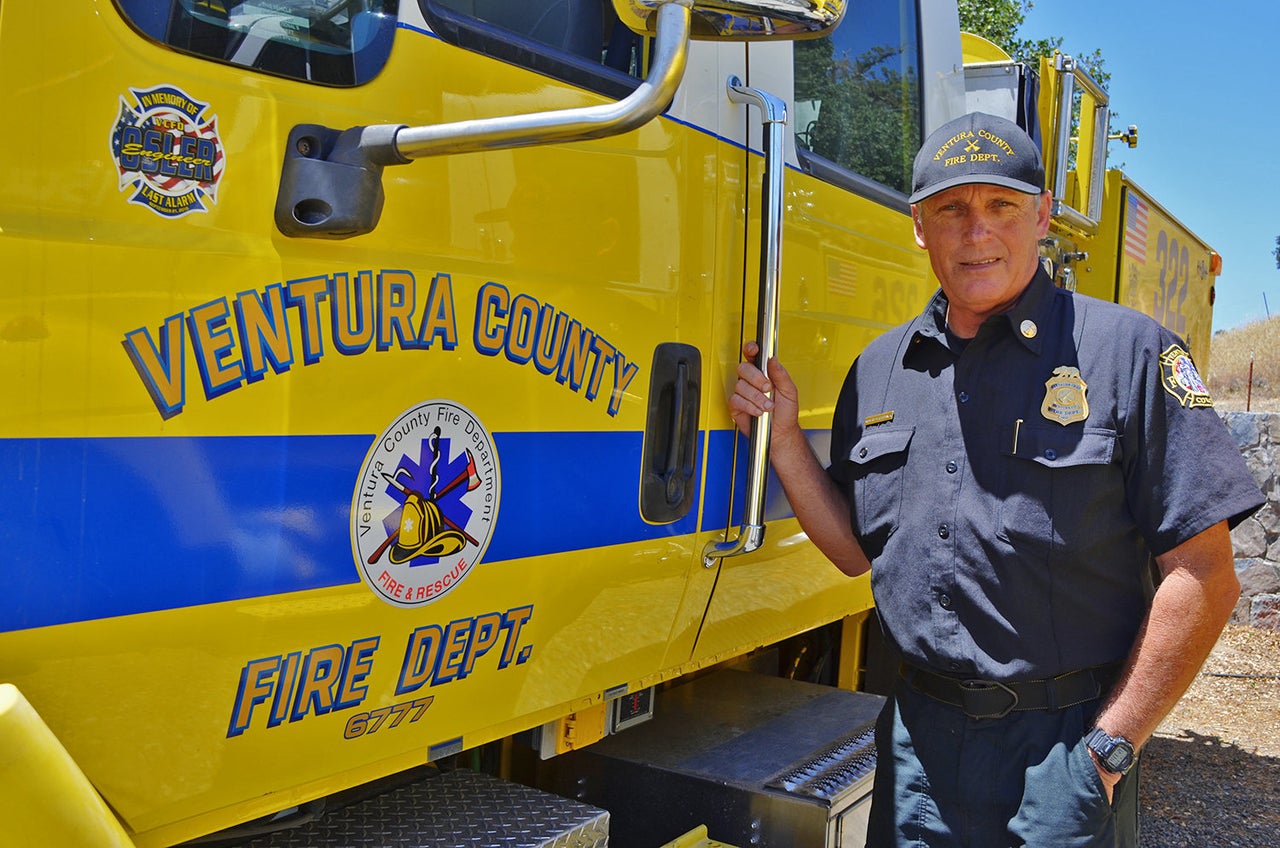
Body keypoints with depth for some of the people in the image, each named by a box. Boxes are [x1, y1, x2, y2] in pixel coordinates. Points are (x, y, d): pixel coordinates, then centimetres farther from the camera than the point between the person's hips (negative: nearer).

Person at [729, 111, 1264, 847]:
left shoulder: (1127, 351, -9)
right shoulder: (879, 370, 7)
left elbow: (1202, 578, -11)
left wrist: (1108, 747, -13)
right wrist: (784, 438, -1)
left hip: (1062, 738, -4)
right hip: (918, 735, 5)